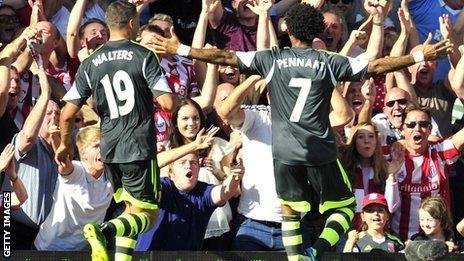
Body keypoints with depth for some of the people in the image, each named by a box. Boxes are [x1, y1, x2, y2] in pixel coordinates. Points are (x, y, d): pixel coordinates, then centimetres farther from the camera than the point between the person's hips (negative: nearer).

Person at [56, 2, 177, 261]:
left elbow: (68, 114, 3)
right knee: (147, 213, -1)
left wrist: (65, 144, 21)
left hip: (109, 149, 5)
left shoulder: (91, 63, 5)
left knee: (130, 207, 21)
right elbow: (168, 103, -13)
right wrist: (174, 96, 11)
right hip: (140, 149, -5)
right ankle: (104, 230, -28)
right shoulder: (144, 56, -6)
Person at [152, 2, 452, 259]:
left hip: (285, 151, 2)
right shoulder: (329, 62, -3)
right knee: (344, 206, 12)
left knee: (290, 210, 17)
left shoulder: (272, 59, 0)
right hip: (320, 152, -1)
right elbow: (376, 66, -4)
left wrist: (180, 50, 8)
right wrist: (420, 56, 2)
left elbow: (225, 57, 0)